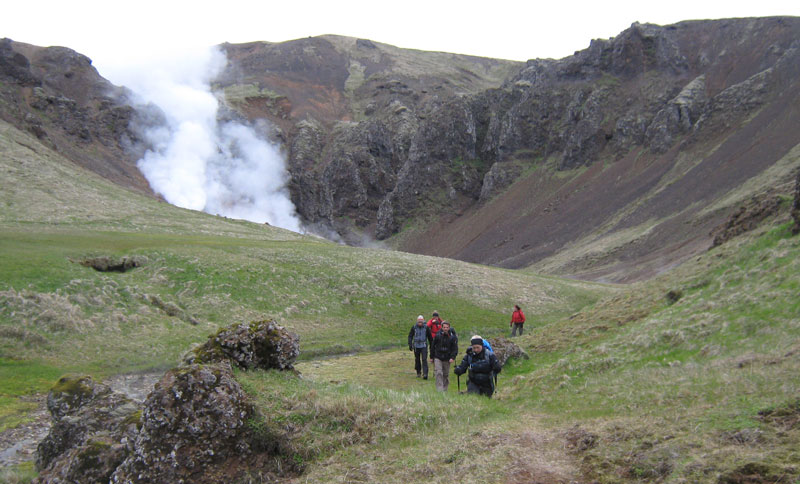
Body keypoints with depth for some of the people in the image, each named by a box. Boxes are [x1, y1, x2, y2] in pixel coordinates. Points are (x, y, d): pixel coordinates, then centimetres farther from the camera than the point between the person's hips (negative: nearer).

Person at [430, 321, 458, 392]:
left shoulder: (453, 337, -4)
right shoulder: (438, 335, -3)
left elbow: (455, 349, -2)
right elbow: (433, 346, 7)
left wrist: (452, 357, -16)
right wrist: (431, 357, 8)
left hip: (447, 359, 1)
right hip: (437, 358, -1)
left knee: (446, 375, 11)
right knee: (439, 373, -13)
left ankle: (445, 389, 26)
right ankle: (439, 390, -14)